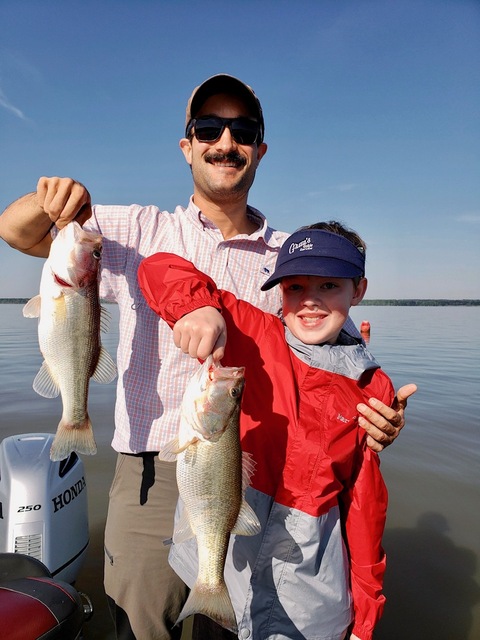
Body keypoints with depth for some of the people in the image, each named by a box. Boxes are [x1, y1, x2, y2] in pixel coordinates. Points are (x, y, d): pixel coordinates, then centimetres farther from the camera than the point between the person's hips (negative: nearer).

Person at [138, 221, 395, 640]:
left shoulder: (372, 388, -2)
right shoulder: (250, 333, -9)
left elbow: (364, 499, 4)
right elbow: (160, 269, -10)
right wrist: (197, 306, -32)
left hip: (306, 566, 2)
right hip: (221, 539, -1)